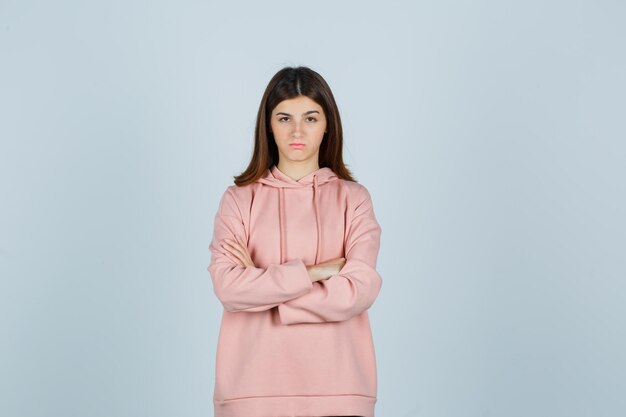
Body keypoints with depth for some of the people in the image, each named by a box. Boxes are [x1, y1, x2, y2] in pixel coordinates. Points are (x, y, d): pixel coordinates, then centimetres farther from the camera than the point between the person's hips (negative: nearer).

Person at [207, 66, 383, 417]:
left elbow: (359, 290, -10)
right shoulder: (239, 198, 4)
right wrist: (314, 271, -11)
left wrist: (259, 286, -9)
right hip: (255, 384, 0)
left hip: (335, 383, 0)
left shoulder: (353, 198, 3)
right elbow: (228, 287, -9)